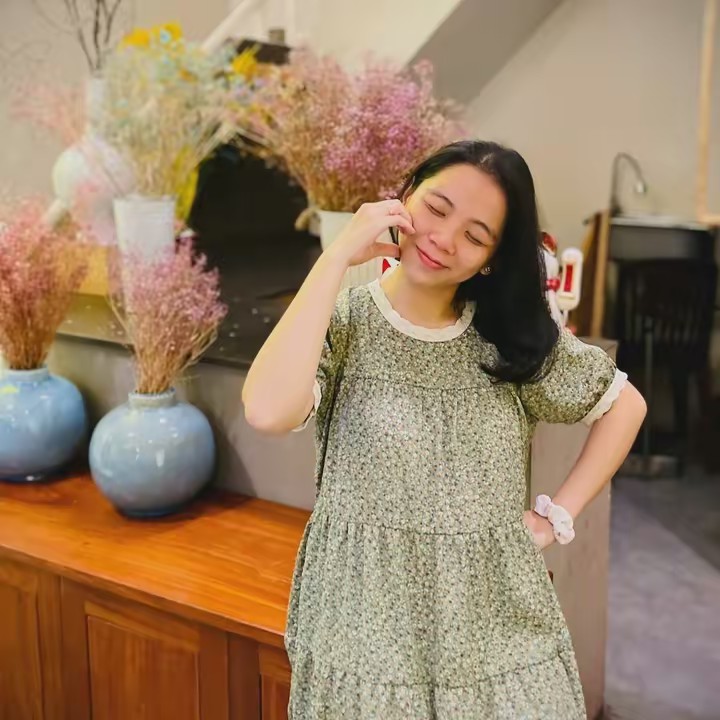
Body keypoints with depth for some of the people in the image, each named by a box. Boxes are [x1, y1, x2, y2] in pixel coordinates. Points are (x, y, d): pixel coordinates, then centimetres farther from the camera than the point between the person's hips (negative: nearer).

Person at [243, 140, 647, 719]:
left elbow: (625, 405, 11)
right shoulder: (342, 325, -9)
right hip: (368, 625, -2)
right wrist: (337, 257, -24)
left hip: (501, 625, 3)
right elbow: (267, 412, -30)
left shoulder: (514, 338, -1)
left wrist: (556, 517, 1)